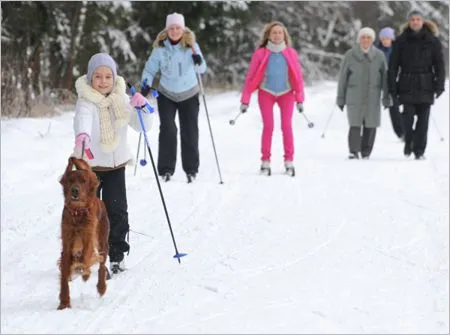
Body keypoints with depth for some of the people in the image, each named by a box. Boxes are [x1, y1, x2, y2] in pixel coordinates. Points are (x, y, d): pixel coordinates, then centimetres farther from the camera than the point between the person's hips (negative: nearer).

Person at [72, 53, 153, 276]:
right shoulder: (86, 101, -14)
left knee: (117, 209, -2)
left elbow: (142, 126, 3)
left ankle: (117, 254, 9)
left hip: (116, 164, 3)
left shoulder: (122, 99, 1)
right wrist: (82, 134, -59)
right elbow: (82, 118, -37)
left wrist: (142, 107, -17)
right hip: (89, 164, -3)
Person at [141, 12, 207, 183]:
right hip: (167, 94, 0)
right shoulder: (160, 48, -10)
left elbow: (201, 69, -11)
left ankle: (191, 169, 15)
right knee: (167, 130, -8)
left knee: (190, 132, 4)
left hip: (189, 95, 0)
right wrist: (146, 83, -19)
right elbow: (150, 68, -2)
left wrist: (198, 61, -33)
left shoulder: (191, 45, -11)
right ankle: (166, 169, -2)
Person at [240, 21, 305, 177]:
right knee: (268, 126, -9)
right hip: (266, 93, -1)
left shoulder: (291, 53, -3)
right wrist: (245, 100, -9)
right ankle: (265, 162, -3)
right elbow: (251, 77, -5)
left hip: (286, 93, 1)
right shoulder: (260, 54, -6)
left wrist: (300, 99, -4)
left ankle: (289, 162, -1)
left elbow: (298, 76, -1)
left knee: (287, 126, -7)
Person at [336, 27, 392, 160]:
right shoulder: (350, 55, 1)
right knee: (355, 125, -10)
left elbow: (385, 78, 7)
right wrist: (340, 98, 6)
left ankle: (366, 152, 14)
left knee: (371, 126, 1)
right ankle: (353, 151, -4)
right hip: (354, 97, -1)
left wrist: (386, 97, 3)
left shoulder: (379, 56, 4)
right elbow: (343, 78, 6)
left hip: (372, 97, 1)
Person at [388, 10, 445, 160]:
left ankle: (419, 150, 5)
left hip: (425, 85, 1)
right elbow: (393, 65, 5)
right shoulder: (401, 41, 4)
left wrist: (440, 85, -4)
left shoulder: (432, 41, 5)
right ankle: (408, 141, 16)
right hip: (407, 85, 0)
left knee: (423, 119, -1)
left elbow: (439, 64, 5)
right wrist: (392, 86, -2)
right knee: (408, 116, -9)